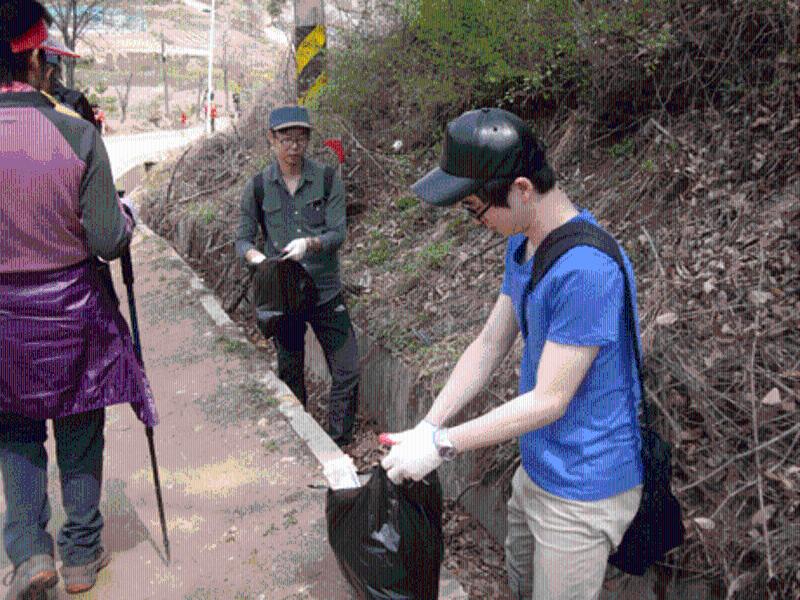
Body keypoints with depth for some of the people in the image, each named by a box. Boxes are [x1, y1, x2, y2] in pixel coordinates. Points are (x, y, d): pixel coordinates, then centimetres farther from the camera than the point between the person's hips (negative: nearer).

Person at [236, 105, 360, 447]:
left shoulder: (327, 180, -4)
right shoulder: (257, 188, -1)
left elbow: (338, 232, -9)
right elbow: (243, 238, 2)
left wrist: (309, 243, -29)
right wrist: (254, 255, -21)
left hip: (326, 291, 0)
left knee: (347, 370, 0)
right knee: (290, 374, 13)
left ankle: (338, 443, 18)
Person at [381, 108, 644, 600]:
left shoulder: (587, 270, -32)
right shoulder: (522, 245, 0)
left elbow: (549, 400, -27)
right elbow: (489, 345, 3)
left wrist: (441, 444, -21)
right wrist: (426, 427, -5)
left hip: (583, 490, -8)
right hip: (537, 468, 9)